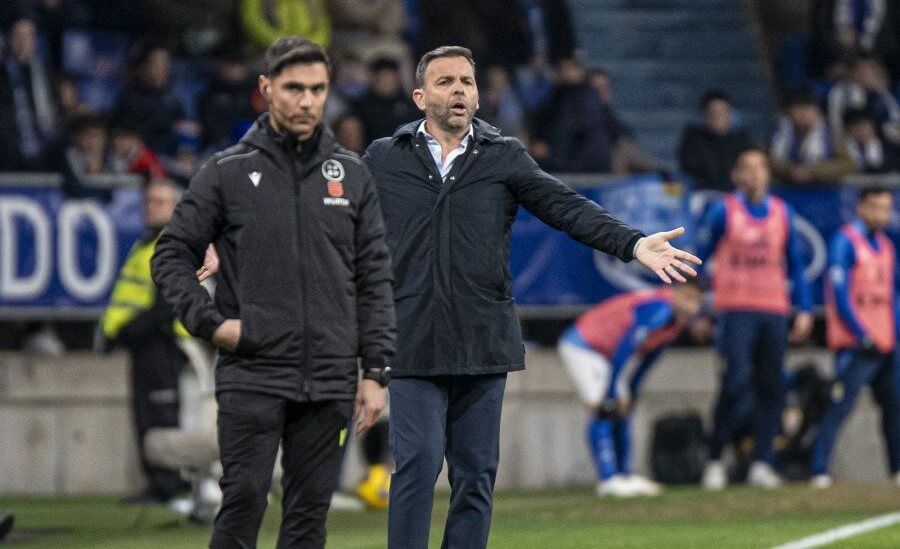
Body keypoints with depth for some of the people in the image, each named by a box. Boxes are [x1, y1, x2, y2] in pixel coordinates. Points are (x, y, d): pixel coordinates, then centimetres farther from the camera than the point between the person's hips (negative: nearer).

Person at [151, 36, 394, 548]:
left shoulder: (351, 174, 9)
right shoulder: (228, 172, 2)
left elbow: (375, 280, 9)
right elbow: (173, 255, 6)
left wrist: (376, 372, 3)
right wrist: (209, 322, -8)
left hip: (328, 382, 3)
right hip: (251, 376, -3)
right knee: (244, 500, -9)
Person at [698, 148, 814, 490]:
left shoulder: (783, 213, 13)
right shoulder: (723, 211, 1)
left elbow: (795, 264, 18)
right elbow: (699, 258, 4)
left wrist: (804, 309, 12)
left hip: (774, 311, 4)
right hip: (735, 308, -4)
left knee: (771, 386, 1)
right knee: (737, 380, -16)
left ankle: (761, 464, 5)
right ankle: (715, 459, -7)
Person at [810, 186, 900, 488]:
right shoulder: (845, 241, -7)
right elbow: (839, 293, -12)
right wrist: (862, 336, -16)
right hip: (854, 346, -8)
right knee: (841, 405, -14)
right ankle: (819, 471, -17)